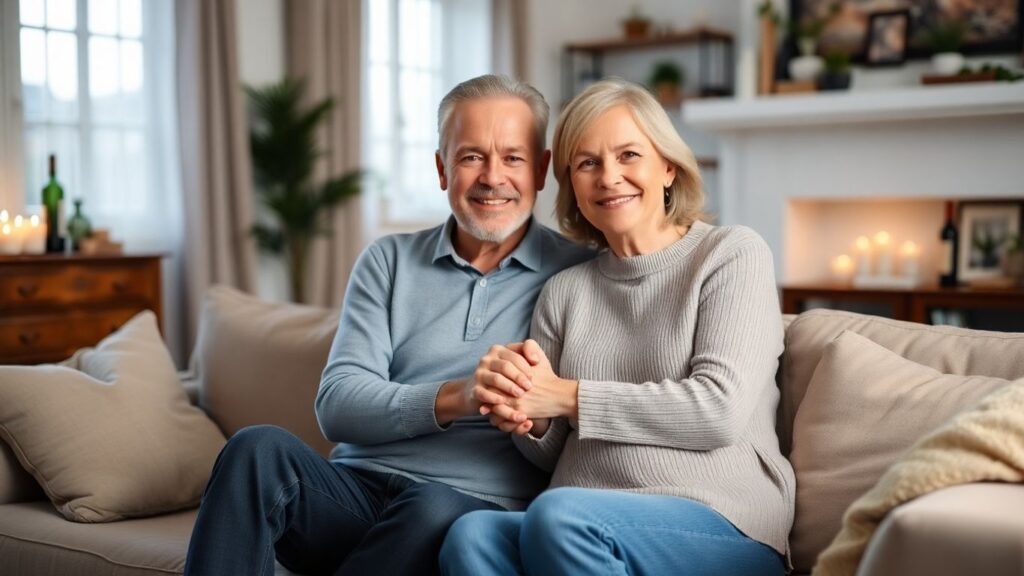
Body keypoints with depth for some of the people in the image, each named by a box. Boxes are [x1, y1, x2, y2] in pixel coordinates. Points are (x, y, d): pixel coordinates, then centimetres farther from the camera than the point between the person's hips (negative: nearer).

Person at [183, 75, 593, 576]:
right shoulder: (387, 262, 12)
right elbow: (336, 405, 0)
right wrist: (457, 398, -17)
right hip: (356, 488, 3)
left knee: (435, 511, -37)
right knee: (258, 448, -27)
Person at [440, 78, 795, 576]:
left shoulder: (731, 254, 5)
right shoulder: (564, 289, 17)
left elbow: (720, 409, -9)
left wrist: (567, 398, -8)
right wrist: (525, 418, -5)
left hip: (723, 524, -3)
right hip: (577, 530, 3)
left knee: (557, 516, -33)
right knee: (471, 533, -29)